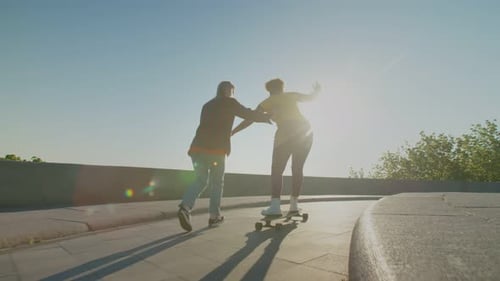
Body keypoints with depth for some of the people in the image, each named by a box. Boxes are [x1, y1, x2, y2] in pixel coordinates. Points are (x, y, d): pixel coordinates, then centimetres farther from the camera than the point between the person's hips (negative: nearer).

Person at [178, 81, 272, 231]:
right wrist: (266, 117, 18)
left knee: (201, 180, 14)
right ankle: (214, 216, 20)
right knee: (217, 183, 12)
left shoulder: (207, 105, 27)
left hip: (198, 147, 6)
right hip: (215, 149, -5)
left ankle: (185, 207, -8)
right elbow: (249, 114, 3)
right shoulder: (229, 102, 7)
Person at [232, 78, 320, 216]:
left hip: (287, 132, -4)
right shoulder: (290, 95, 23)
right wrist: (316, 90, 54)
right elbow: (311, 97, 31)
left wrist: (231, 132, 20)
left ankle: (275, 206, -11)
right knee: (297, 169, 14)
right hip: (305, 129, 4)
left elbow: (249, 119, 14)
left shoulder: (268, 102, 17)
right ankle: (294, 204, 10)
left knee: (277, 170, 2)